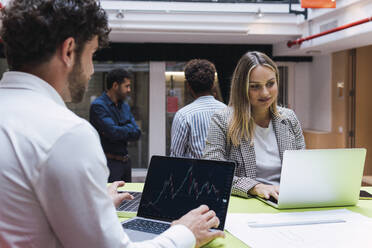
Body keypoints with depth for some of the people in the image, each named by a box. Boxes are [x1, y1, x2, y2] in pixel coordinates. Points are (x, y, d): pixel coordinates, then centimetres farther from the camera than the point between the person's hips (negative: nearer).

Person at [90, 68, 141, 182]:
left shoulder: (125, 106, 13)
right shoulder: (98, 106, -12)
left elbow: (137, 133, 5)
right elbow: (113, 132, -21)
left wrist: (120, 132, -12)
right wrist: (129, 127, -2)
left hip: (125, 161, 8)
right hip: (108, 163, -7)